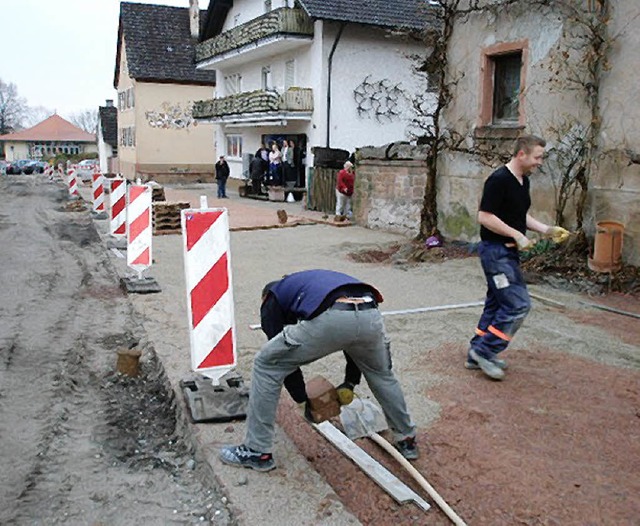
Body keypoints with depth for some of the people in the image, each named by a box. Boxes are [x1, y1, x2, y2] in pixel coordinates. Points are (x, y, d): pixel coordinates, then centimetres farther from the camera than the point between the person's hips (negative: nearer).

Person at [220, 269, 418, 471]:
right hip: (370, 316, 5)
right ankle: (407, 440, 47)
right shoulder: (319, 280, 44)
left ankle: (257, 451, 23)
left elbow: (284, 353, 26)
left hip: (328, 321, -5)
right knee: (381, 372, 37)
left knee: (266, 365, 18)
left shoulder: (273, 300, 30)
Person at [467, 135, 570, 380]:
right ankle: (485, 351, 0)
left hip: (508, 251, 10)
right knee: (518, 304, -10)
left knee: (497, 304, 14)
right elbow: (485, 216, -22)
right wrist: (517, 235, -20)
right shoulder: (499, 180, -17)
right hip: (496, 251, -10)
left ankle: (476, 355, 23)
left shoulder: (523, 181, 13)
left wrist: (547, 229, 10)